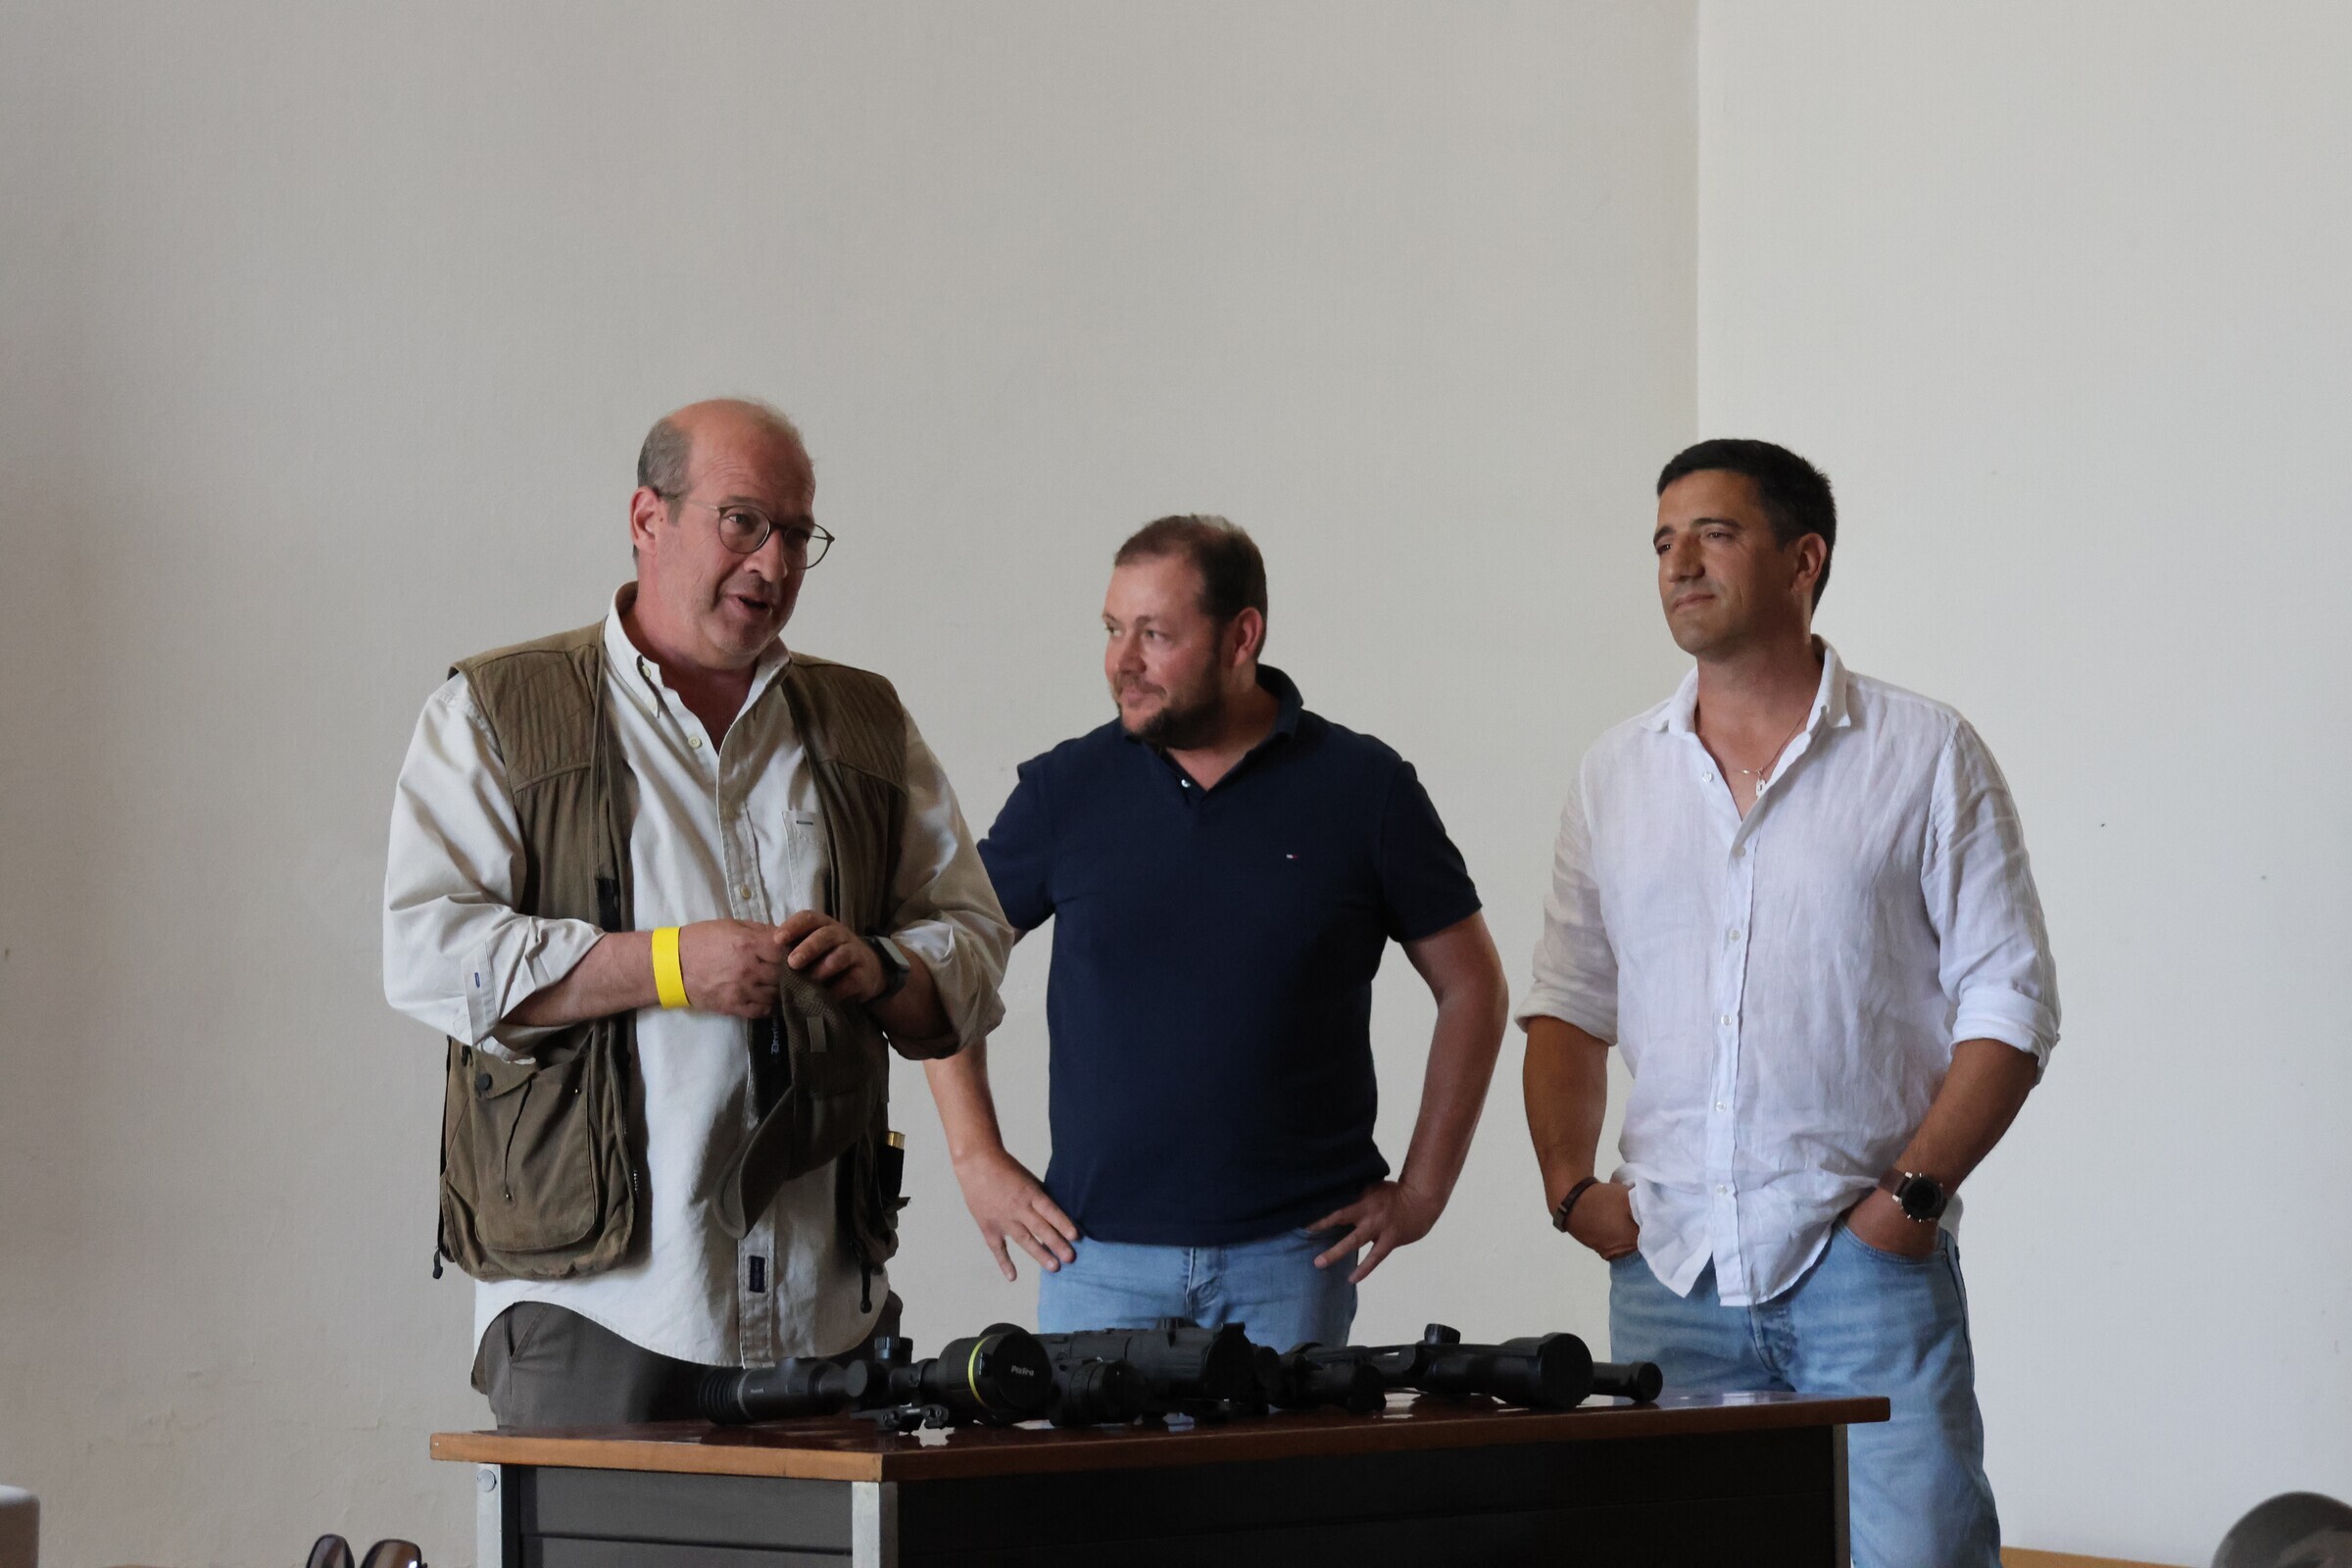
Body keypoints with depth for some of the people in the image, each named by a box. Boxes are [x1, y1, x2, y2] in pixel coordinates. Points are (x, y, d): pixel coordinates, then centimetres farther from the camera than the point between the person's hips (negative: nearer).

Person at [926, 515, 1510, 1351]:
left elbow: (1472, 986, 7)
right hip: (1099, 1255, 1)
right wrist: (978, 1161, 5)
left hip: (1296, 1256, -1)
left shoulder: (1363, 788, 0)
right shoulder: (1065, 789, 3)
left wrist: (1422, 1189, 2)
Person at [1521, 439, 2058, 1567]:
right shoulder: (1616, 774, 13)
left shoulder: (1928, 755, 1)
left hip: (1865, 1258, -3)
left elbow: (2009, 1004, -1)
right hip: (1668, 1262, 4)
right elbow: (1568, 1003, 16)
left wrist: (1916, 1189, -10)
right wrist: (1569, 1182, 2)